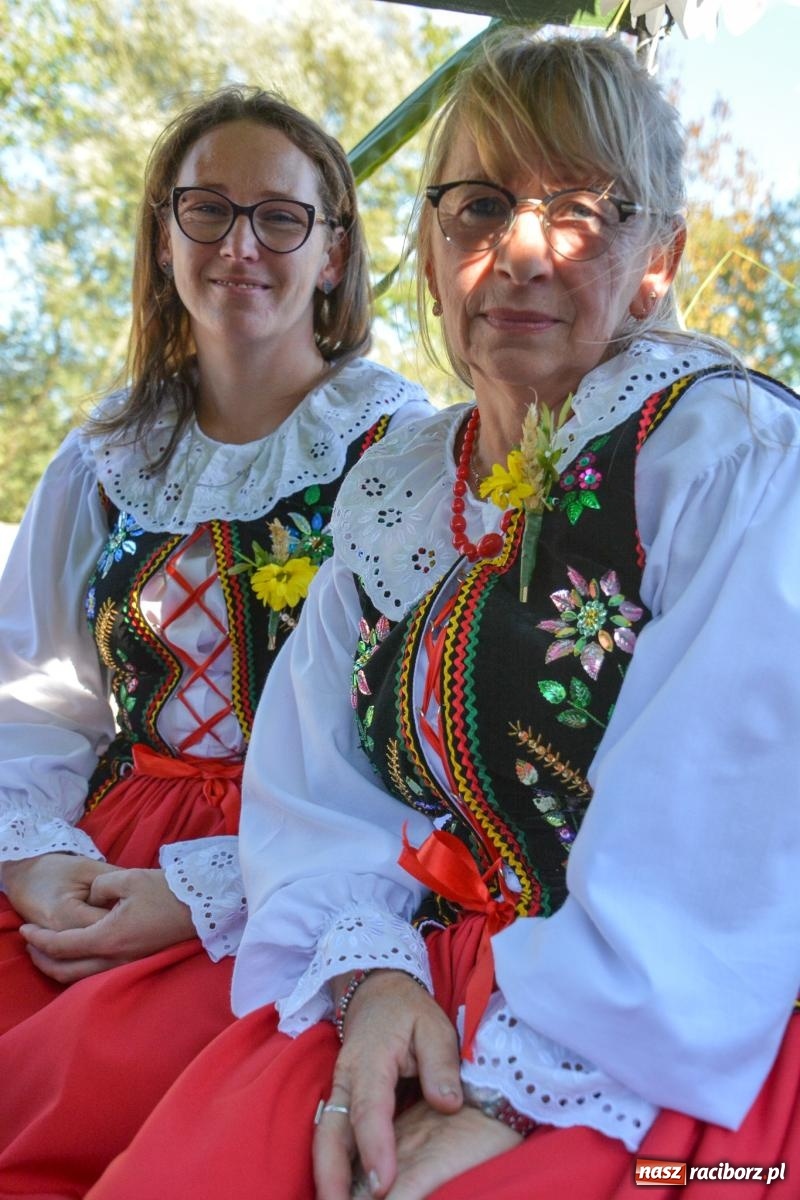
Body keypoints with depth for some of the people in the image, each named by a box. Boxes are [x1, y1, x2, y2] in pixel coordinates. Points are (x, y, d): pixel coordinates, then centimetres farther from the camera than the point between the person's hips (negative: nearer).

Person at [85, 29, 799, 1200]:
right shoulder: (396, 486, 12)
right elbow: (321, 778, 4)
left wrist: (521, 1093, -20)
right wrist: (370, 971, -14)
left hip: (662, 1055, -4)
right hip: (424, 998, 5)